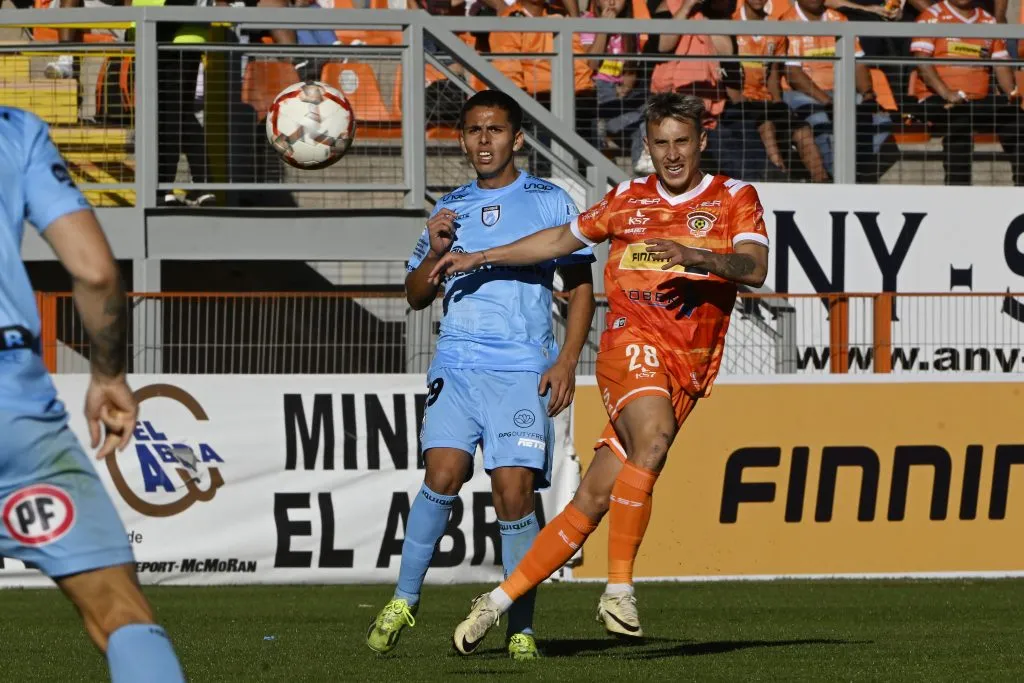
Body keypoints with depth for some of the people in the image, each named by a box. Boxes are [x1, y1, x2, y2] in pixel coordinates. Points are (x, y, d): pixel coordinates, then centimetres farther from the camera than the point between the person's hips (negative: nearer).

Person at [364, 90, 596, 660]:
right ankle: (404, 601, -2)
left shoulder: (549, 201, 7)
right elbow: (416, 296, 20)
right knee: (443, 475, -17)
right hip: (456, 366, 2)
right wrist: (435, 254, -1)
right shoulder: (450, 209, 18)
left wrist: (567, 361, -5)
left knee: (514, 491, -11)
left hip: (523, 370, -2)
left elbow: (581, 287, 6)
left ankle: (522, 628, -1)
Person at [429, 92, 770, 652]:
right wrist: (479, 259, 33)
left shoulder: (734, 198, 8)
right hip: (632, 338, 0)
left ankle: (499, 601, 9)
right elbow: (563, 239, 31)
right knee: (653, 438, -33)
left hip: (686, 371, 0)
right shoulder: (629, 200, 15)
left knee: (593, 499, -2)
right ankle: (619, 588, -30)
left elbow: (755, 269, -9)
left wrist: (696, 255, -27)